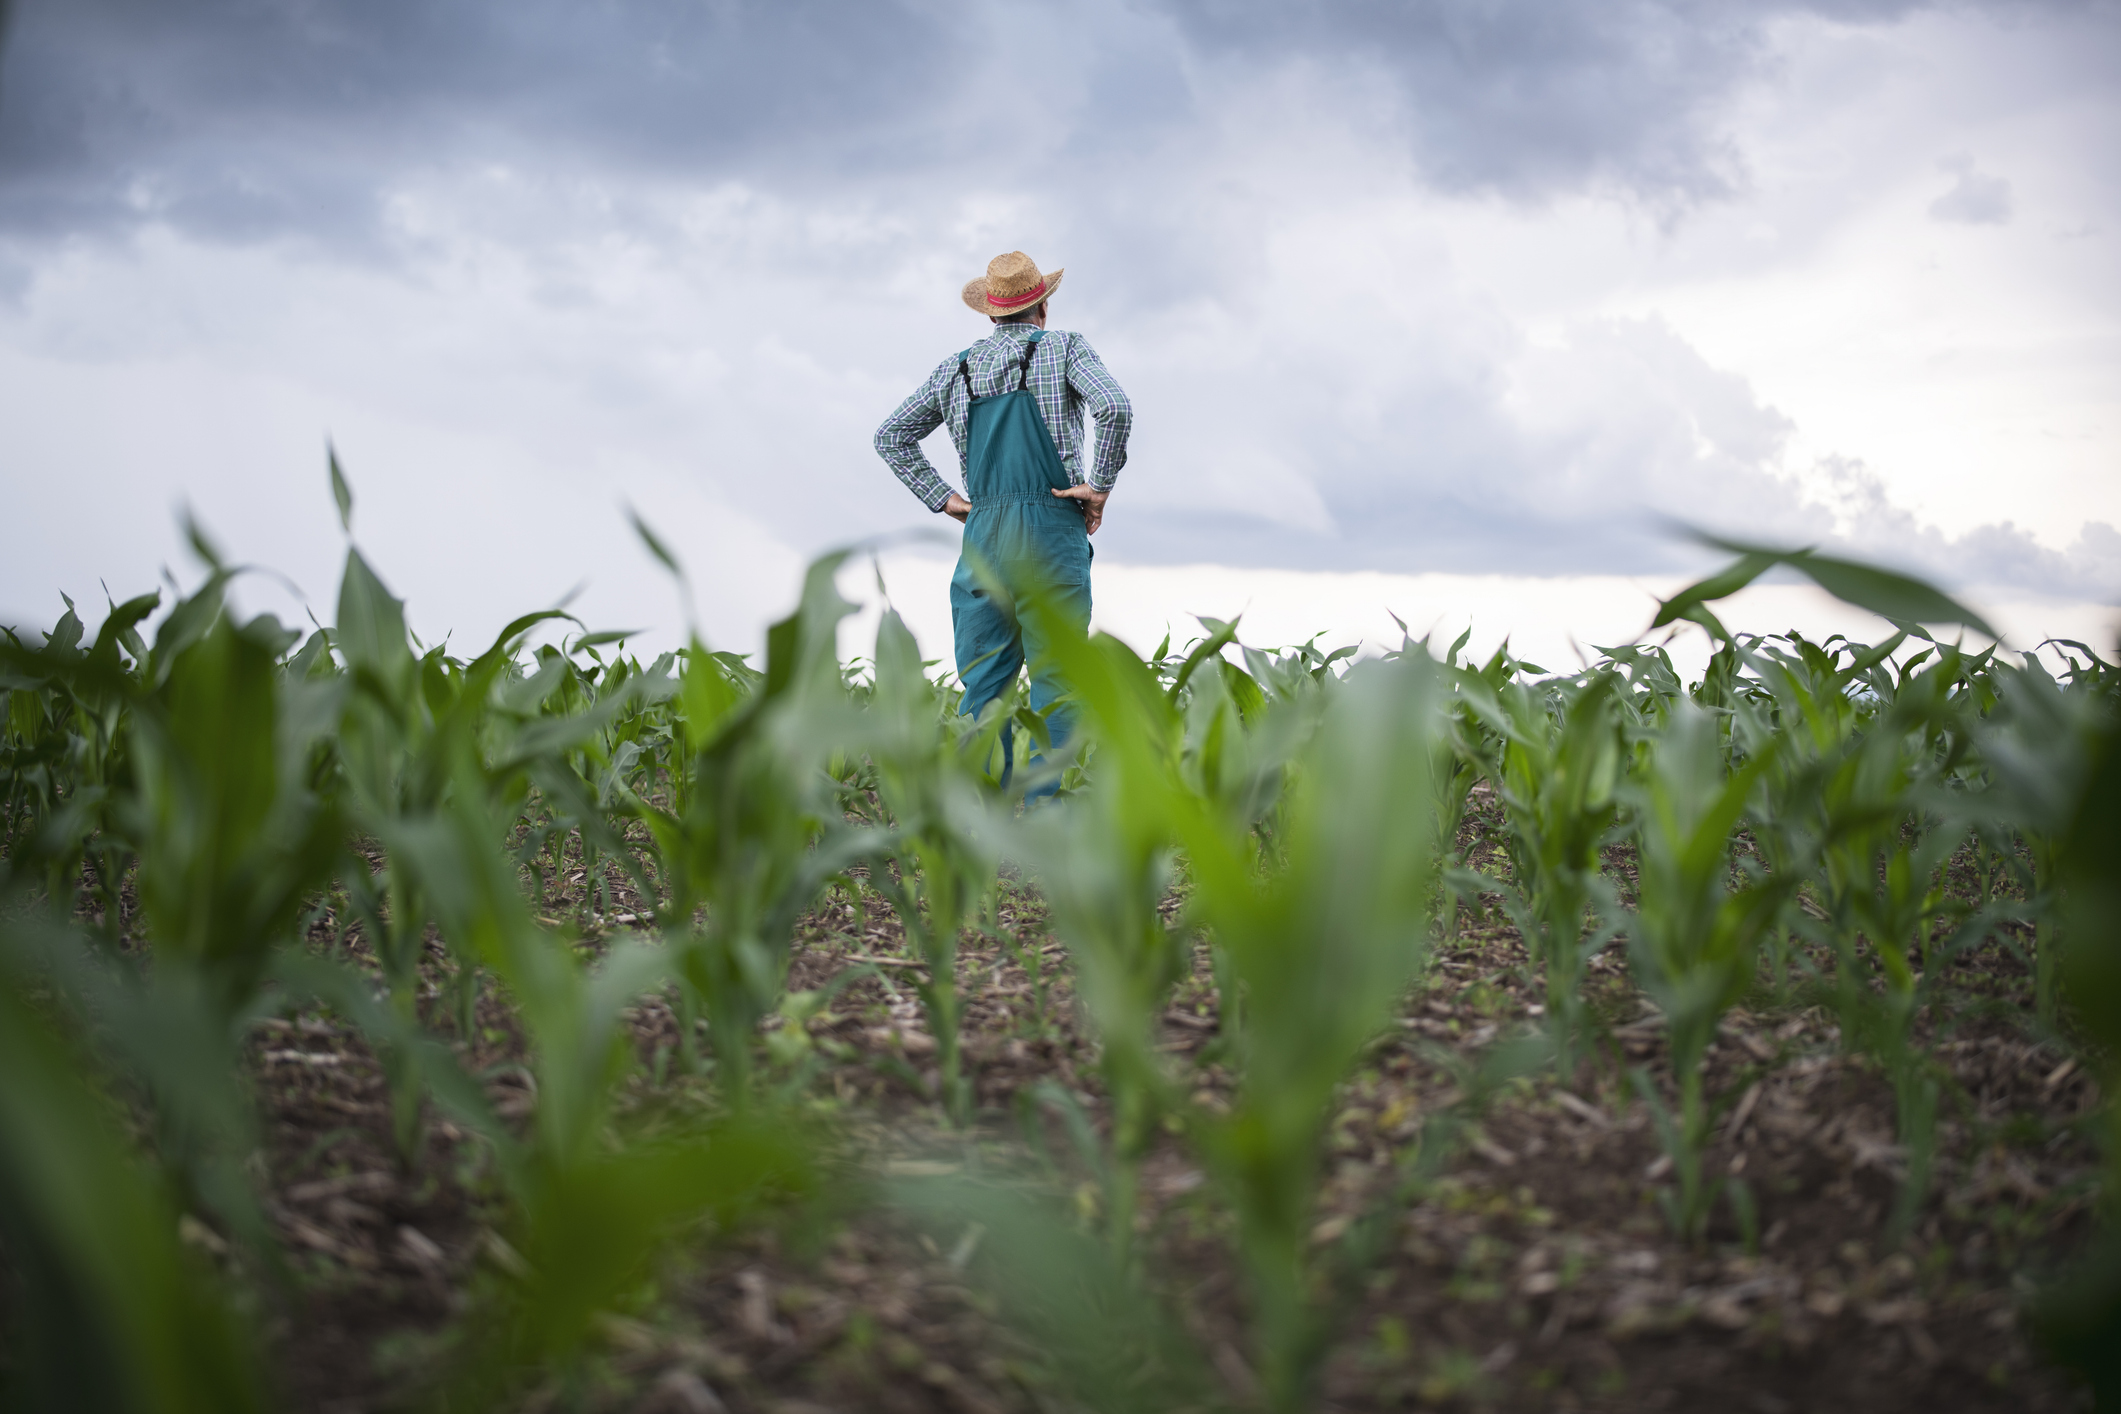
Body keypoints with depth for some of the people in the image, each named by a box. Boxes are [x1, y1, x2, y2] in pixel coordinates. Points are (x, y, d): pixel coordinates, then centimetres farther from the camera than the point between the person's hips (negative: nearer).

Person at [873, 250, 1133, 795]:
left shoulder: (957, 367, 16)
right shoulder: (1066, 348, 3)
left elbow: (891, 436, 16)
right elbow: (1115, 408, -15)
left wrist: (942, 499, 12)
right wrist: (1099, 485, -6)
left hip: (983, 533, 4)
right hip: (1052, 531, -4)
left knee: (984, 683, 6)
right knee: (1055, 682, -3)